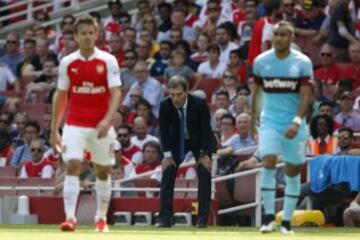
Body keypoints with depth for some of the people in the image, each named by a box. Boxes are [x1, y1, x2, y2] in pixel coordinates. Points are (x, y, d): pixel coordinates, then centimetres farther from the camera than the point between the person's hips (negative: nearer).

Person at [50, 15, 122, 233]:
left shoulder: (108, 61, -3)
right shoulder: (67, 63, 4)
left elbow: (116, 94, -9)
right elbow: (61, 96, 10)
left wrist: (107, 120, -25)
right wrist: (54, 129, 8)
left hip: (101, 127, 0)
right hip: (75, 125, 0)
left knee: (103, 172, 8)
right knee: (72, 166, -15)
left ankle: (102, 218, 23)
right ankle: (70, 218, -21)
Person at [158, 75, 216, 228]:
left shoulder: (199, 104, -29)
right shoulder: (165, 105, -23)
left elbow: (206, 129, -20)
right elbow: (163, 130, -11)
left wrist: (204, 154, -21)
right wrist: (167, 155, -14)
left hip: (199, 141, -2)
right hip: (176, 140, 2)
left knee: (204, 175, -14)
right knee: (167, 174, -9)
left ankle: (203, 218, -8)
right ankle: (165, 218, -6)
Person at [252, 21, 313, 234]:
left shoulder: (303, 62, -5)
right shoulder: (261, 61, 2)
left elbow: (305, 96, -11)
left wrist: (297, 122, -24)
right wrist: (253, 119, 16)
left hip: (294, 123, 0)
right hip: (270, 121, 1)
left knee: (293, 171, 3)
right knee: (269, 163, -18)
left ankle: (287, 221, 12)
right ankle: (269, 217, -14)